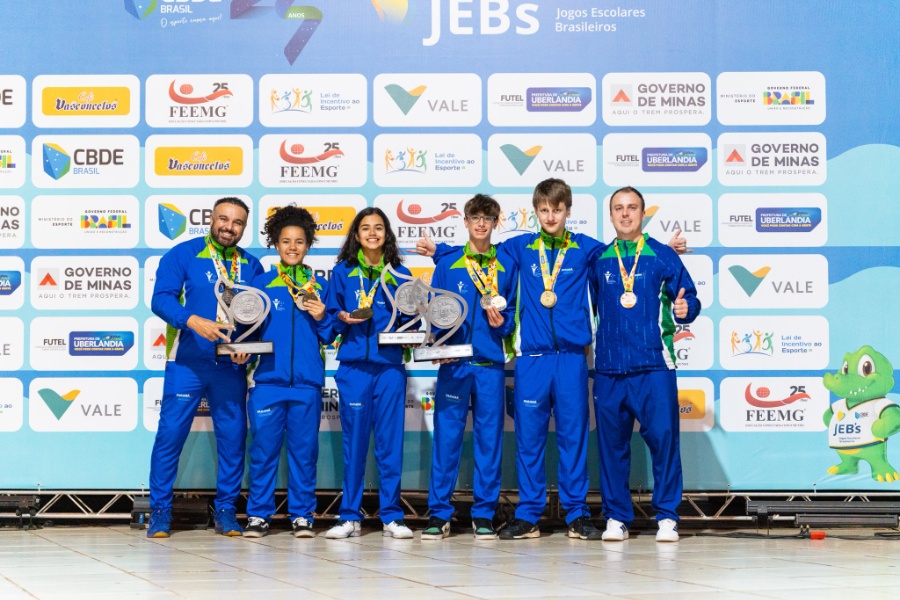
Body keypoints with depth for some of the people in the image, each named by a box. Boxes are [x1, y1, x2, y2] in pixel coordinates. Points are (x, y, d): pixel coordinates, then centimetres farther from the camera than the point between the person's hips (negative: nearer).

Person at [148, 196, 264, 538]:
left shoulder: (251, 266, 11)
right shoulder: (183, 255, 1)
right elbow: (161, 299, -10)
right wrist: (194, 321, -25)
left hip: (232, 368, 3)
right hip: (187, 364, -3)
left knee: (233, 438, 4)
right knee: (171, 433, -4)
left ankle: (226, 510, 16)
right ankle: (160, 510, 5)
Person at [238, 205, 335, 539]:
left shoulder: (319, 287, 10)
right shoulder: (261, 283, 7)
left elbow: (330, 337, 10)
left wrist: (322, 319, -8)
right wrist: (242, 350, -10)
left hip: (307, 382, 1)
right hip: (267, 380, -1)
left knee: (304, 450, 4)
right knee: (263, 449, 0)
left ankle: (302, 516, 12)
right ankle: (258, 515, 9)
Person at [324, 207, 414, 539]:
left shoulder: (400, 273, 10)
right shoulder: (342, 272, 9)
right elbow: (330, 316, 9)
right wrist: (343, 318, -10)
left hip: (390, 365, 1)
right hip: (353, 365, -1)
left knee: (390, 440, 0)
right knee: (353, 439, 0)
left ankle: (392, 516, 7)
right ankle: (350, 517, 7)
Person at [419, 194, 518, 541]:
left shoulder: (507, 266, 9)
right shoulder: (447, 264, 7)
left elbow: (512, 314, 12)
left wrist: (502, 322, -9)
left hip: (491, 363, 1)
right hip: (454, 362, -1)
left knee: (489, 437, 2)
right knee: (446, 436, -2)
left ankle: (484, 514, 11)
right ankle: (439, 514, 4)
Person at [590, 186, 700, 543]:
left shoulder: (663, 256, 5)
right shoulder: (598, 260, 12)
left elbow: (688, 297, 4)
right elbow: (590, 305, 21)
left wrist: (684, 309, -16)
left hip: (654, 366, -2)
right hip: (609, 368, 3)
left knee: (663, 437, -8)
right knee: (612, 442, 4)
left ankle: (667, 517, 2)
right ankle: (616, 517, 13)